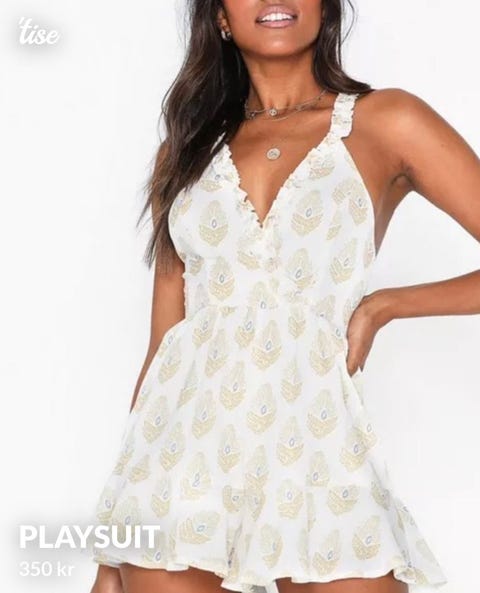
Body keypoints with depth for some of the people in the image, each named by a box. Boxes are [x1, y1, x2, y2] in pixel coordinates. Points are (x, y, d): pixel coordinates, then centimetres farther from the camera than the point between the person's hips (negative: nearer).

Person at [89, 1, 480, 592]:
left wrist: (382, 305, -2)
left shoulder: (385, 123, 3)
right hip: (179, 452, 2)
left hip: (314, 450, -2)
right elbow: (162, 341, 10)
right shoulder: (188, 148, 11)